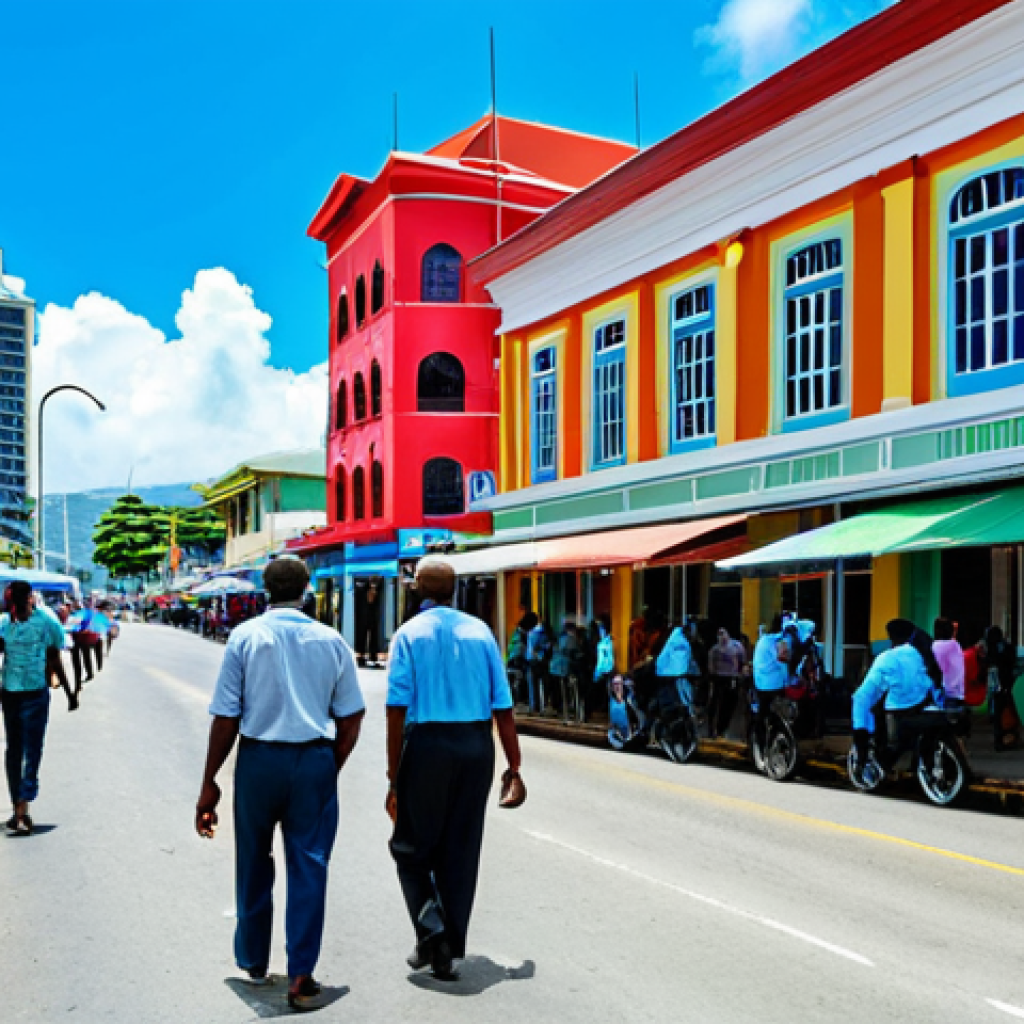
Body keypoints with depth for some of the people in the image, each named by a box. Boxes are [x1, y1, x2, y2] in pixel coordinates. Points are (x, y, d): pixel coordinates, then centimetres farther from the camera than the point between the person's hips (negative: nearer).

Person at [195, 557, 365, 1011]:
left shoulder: (246, 635, -4)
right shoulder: (330, 640, 2)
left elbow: (225, 718, -7)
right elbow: (350, 721, 2)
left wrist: (209, 783, 0)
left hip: (258, 759, 0)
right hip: (315, 761, 0)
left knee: (254, 864, 17)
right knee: (309, 866, 6)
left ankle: (253, 960, 34)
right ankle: (300, 976, 5)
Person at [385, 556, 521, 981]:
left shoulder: (409, 634, -2)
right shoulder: (480, 631, 5)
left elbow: (397, 710, -9)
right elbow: (503, 708, 1)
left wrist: (394, 777, -6)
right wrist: (513, 766, 7)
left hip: (425, 744, -3)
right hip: (476, 747, 3)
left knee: (411, 847, 14)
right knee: (461, 851, 12)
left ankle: (430, 929, -3)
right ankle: (449, 953, 17)